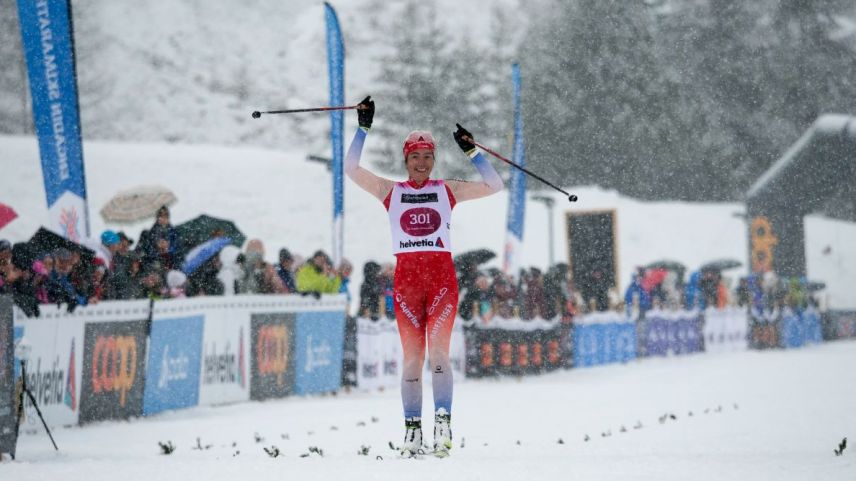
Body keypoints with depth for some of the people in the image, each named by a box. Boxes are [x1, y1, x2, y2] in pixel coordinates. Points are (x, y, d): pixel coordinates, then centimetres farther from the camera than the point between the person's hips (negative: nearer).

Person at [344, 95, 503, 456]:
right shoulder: (390, 192, 12)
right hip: (407, 278, 1)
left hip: (442, 276, -1)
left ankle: (442, 422, -19)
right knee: (412, 356, -2)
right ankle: (412, 427, 3)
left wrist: (471, 152, 6)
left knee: (438, 349, -15)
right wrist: (364, 128, 1)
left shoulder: (447, 190, 13)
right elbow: (351, 168, 5)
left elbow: (494, 186, 10)